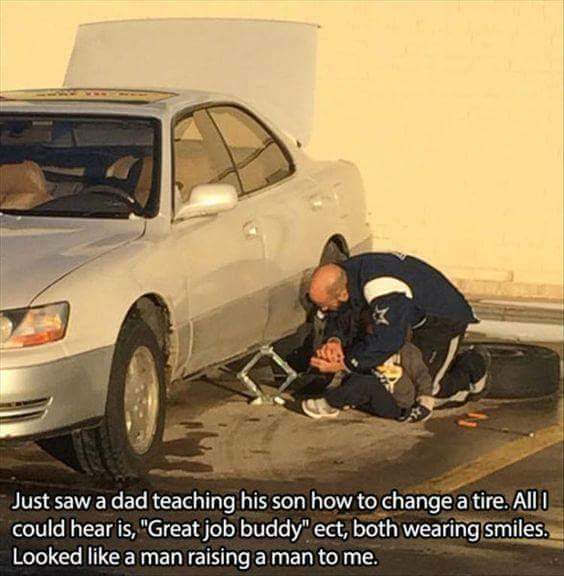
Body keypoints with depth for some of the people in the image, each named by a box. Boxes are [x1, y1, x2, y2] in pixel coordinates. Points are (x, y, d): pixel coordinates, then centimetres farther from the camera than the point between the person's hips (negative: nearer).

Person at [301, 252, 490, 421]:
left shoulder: (383, 290, -41)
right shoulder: (346, 273, -15)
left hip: (445, 321, -8)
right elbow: (338, 318, -8)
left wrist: (344, 364, -37)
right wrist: (334, 340, -31)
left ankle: (473, 368, 13)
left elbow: (388, 340, -41)